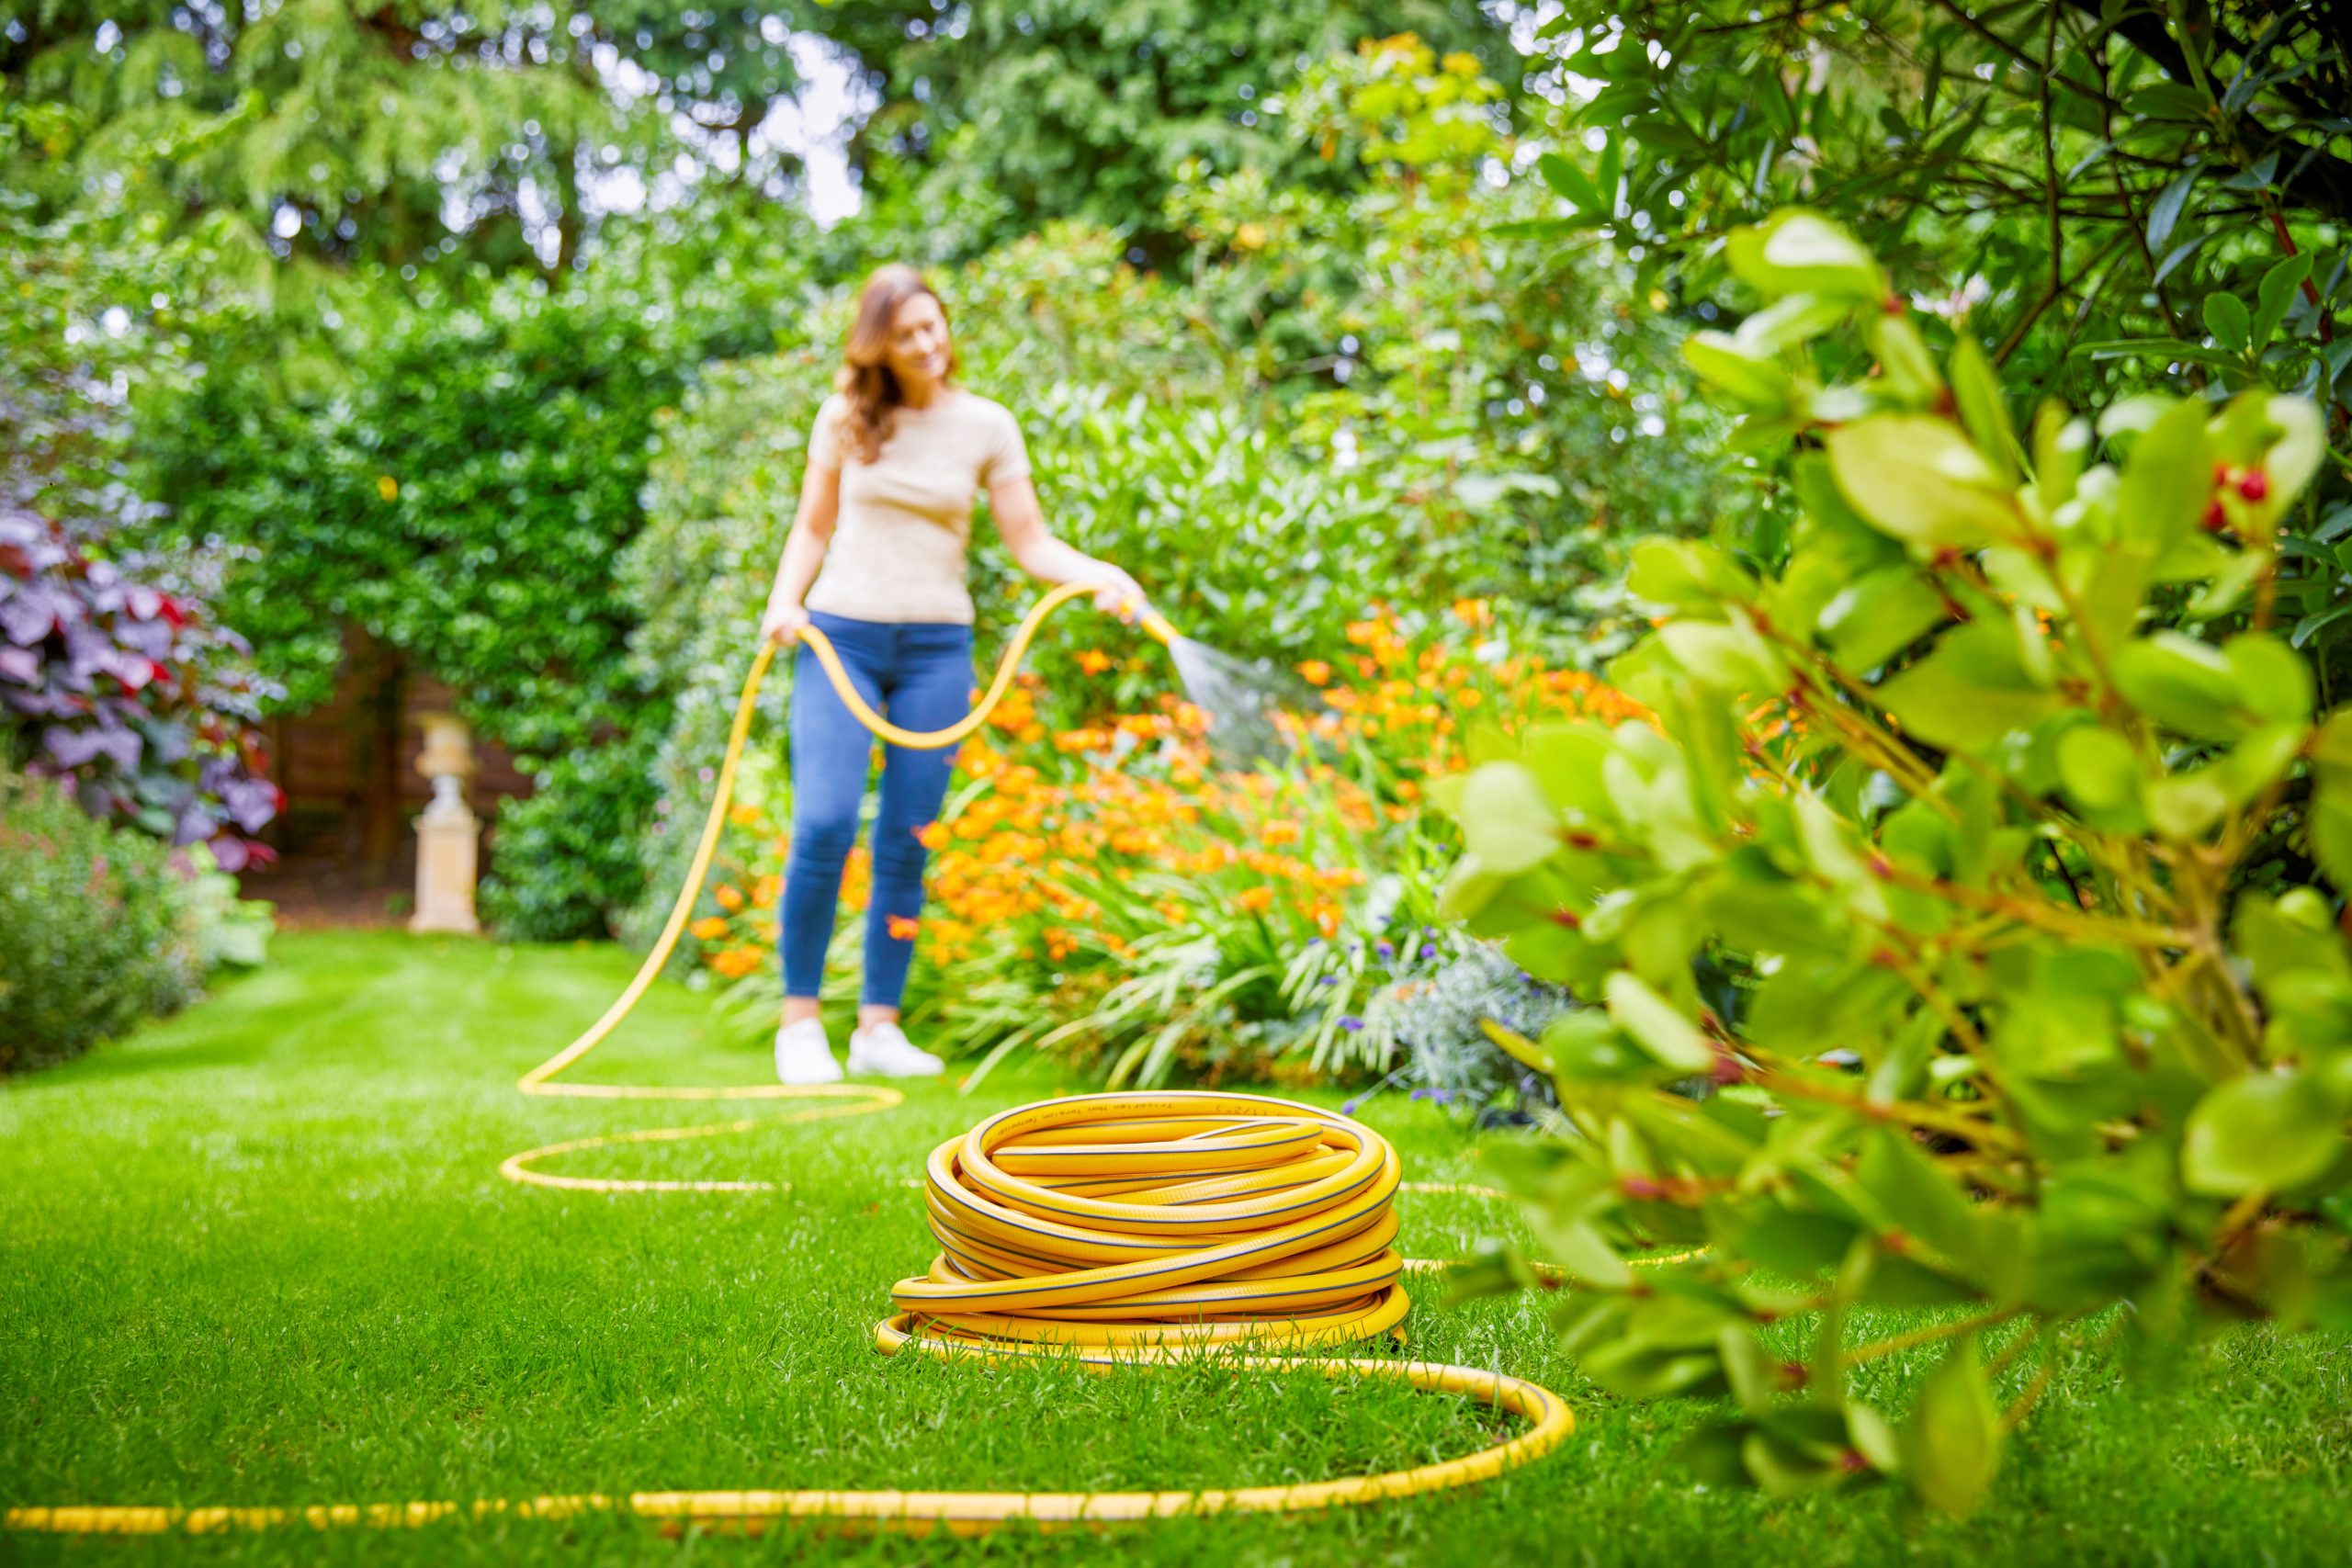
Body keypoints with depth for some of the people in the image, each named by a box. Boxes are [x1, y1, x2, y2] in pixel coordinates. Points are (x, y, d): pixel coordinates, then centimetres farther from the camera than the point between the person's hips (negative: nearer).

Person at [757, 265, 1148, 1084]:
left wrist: (1097, 574, -15)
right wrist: (785, 599, -4)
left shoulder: (986, 426, 5)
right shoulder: (846, 417, 6)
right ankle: (800, 1019, -3)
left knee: (905, 844, 1)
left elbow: (1029, 540, 2)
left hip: (936, 648, 1)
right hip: (840, 637, -1)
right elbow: (813, 527, 13)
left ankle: (879, 1026, 9)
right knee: (823, 825, -14)